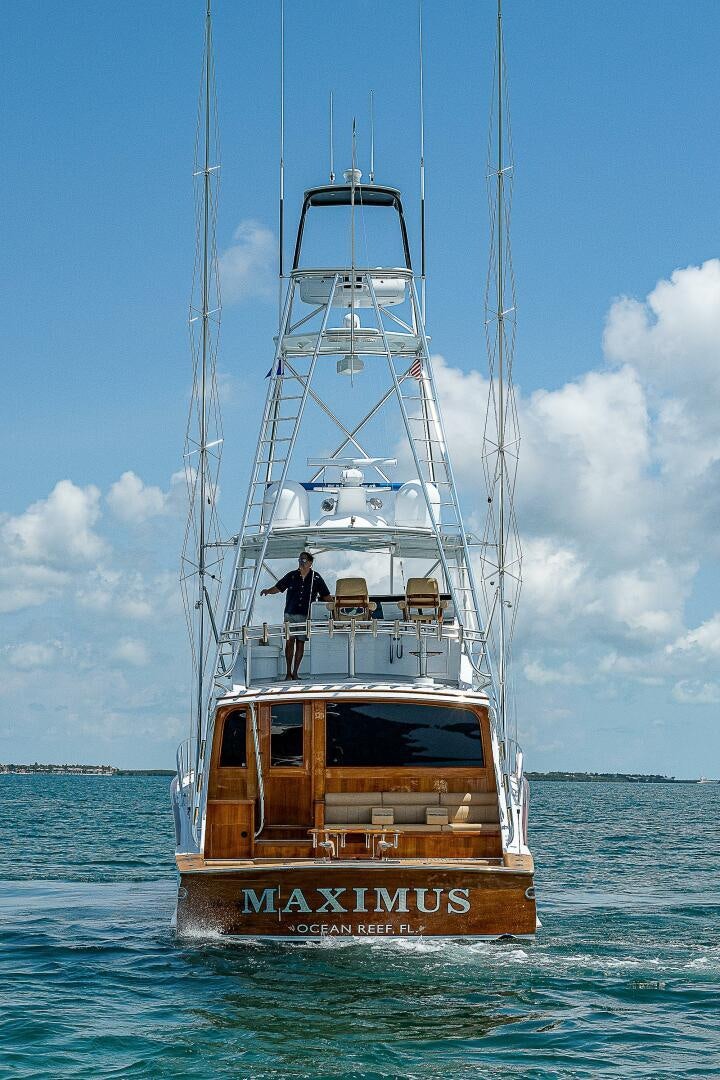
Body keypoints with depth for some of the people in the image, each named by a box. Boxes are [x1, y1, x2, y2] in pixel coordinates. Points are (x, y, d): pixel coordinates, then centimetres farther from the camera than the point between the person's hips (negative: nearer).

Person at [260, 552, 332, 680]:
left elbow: (326, 596, 10)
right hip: (290, 614, 0)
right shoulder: (292, 576, 7)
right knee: (290, 641, -7)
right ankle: (288, 673, -4)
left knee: (300, 643, 2)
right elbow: (279, 587, 11)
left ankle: (295, 673, 8)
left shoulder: (316, 578, 6)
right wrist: (268, 591, -7)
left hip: (306, 616, 0)